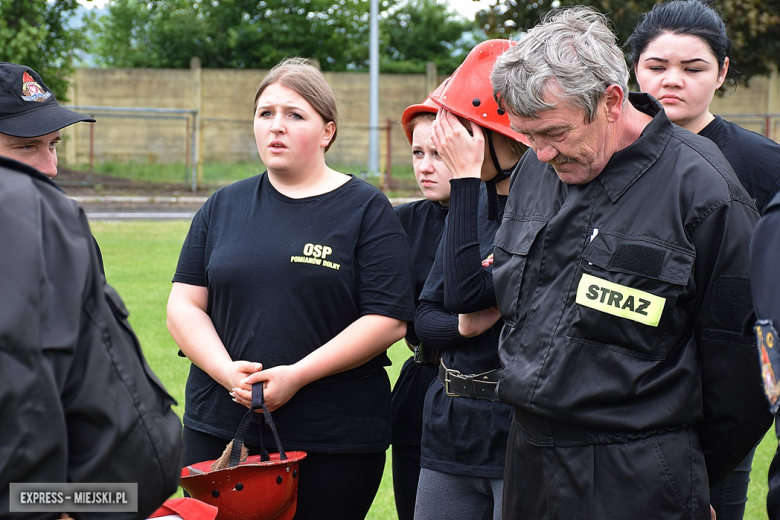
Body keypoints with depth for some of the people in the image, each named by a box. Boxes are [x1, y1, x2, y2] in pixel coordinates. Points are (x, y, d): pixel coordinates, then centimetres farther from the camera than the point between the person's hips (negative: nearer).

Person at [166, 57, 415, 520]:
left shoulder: (366, 210, 0)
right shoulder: (224, 207, 11)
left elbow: (389, 320, -9)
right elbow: (185, 306, 7)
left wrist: (297, 375, -16)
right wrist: (226, 370, -12)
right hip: (219, 429, 3)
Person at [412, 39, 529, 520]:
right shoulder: (476, 200, 9)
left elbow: (465, 291, -23)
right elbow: (424, 317, 11)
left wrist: (466, 176, -18)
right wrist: (463, 325, -12)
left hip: (523, 438, -7)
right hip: (451, 430, 7)